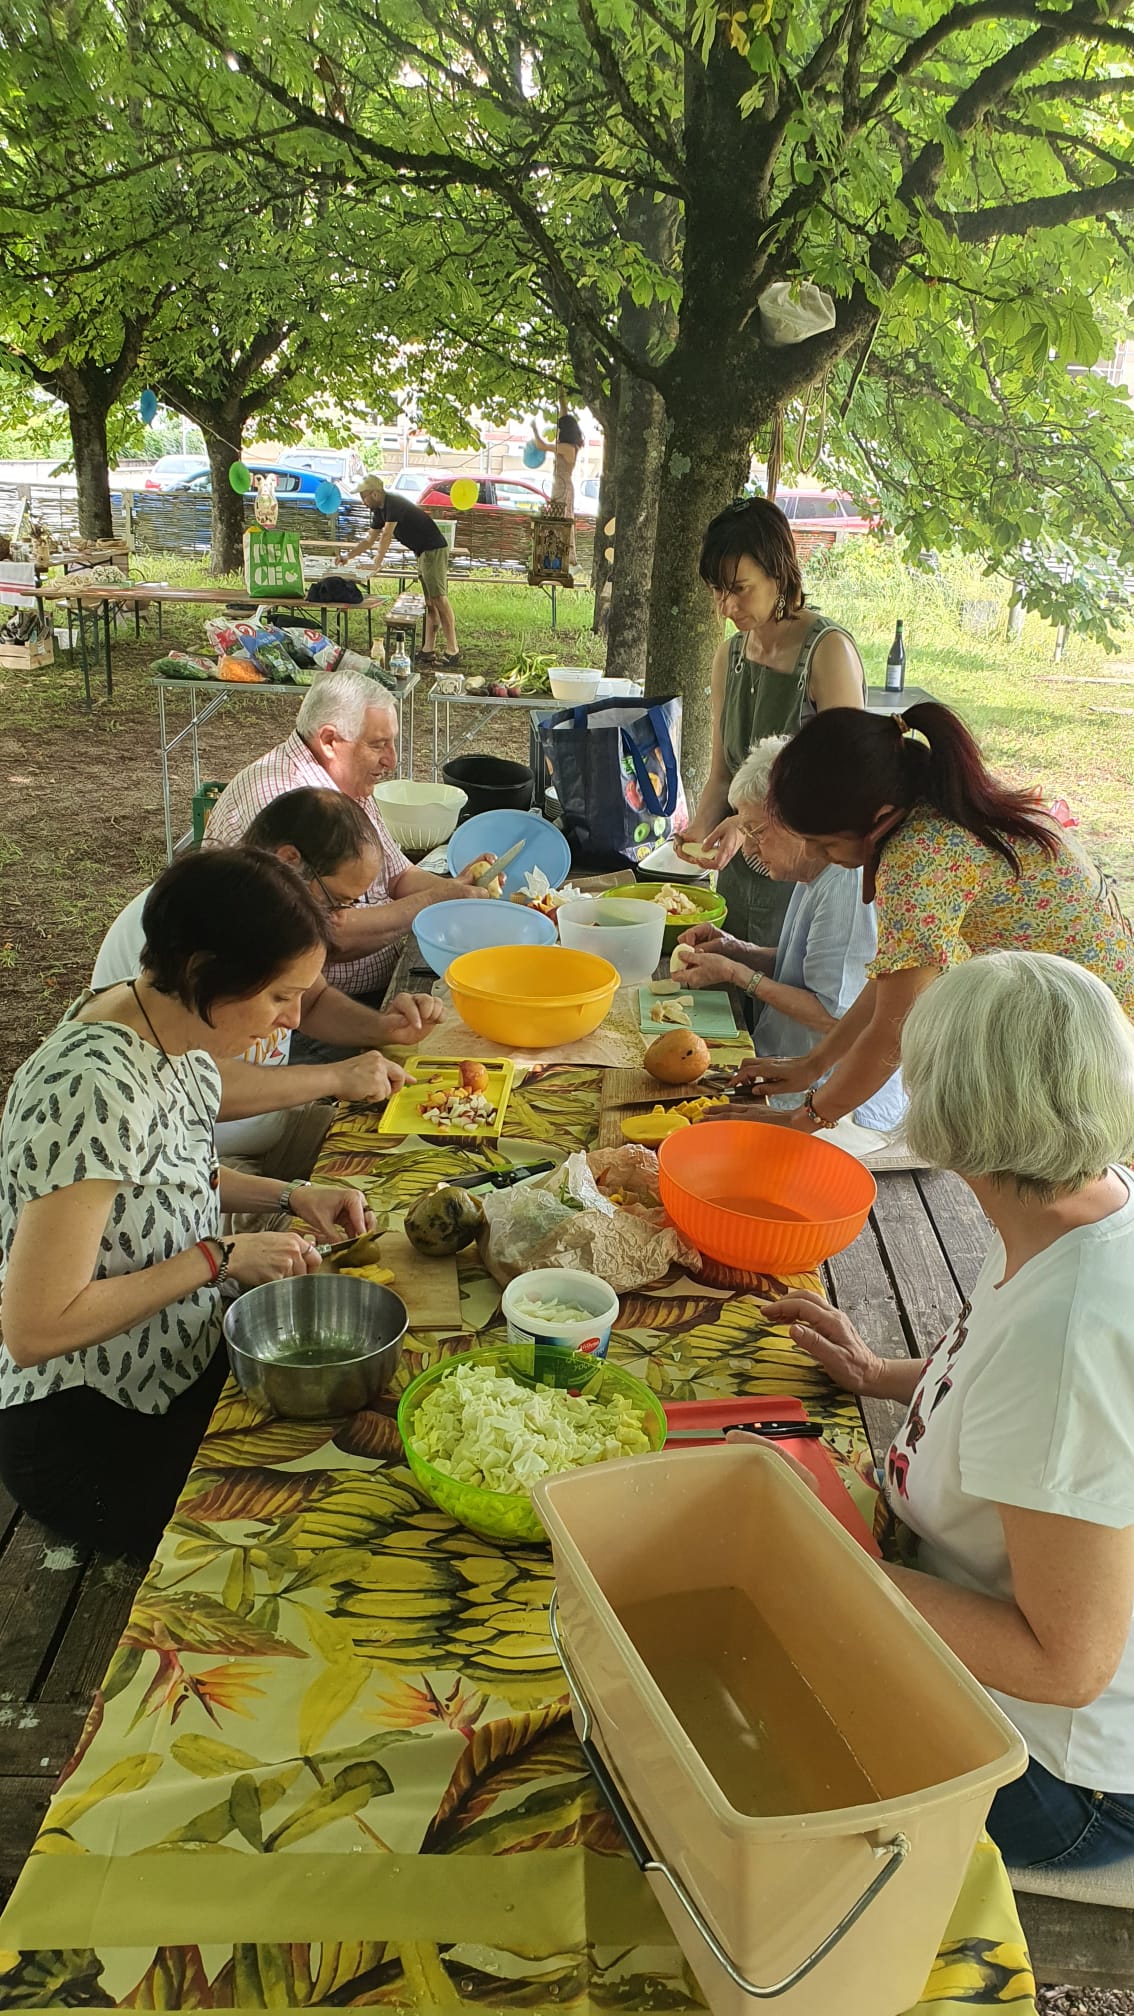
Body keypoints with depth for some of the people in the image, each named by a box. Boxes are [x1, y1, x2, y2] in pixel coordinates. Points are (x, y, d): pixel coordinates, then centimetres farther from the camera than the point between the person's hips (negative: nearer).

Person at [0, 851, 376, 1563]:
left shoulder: (170, 1025, -6)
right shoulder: (96, 1091, -33)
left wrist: (287, 1196, -2)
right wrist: (219, 1258, -25)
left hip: (183, 1364, 8)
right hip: (92, 1435, -8)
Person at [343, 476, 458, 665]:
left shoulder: (394, 504, -16)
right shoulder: (379, 510, 14)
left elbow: (386, 536, -23)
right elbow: (369, 540, 22)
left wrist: (377, 563, -26)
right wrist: (347, 557, 17)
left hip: (434, 549, -10)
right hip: (422, 552, 10)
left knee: (439, 598, -13)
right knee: (430, 602, 7)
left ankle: (453, 652, -15)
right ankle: (428, 650, 7)